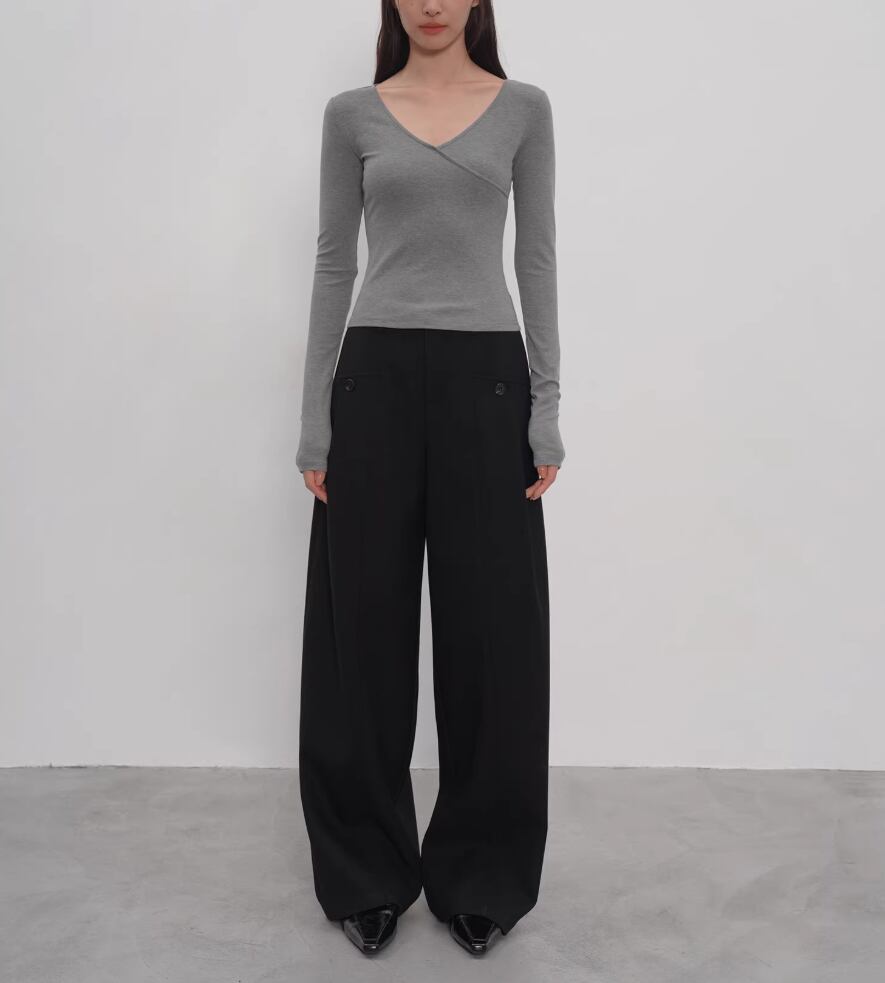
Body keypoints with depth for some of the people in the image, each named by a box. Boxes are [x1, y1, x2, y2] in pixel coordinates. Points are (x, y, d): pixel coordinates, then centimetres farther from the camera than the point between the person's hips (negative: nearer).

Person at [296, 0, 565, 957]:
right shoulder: (351, 114, 9)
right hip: (378, 377, 1)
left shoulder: (524, 108, 9)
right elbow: (334, 262, 6)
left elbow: (536, 257, 5)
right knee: (366, 623, 4)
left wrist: (547, 403, -3)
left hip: (485, 377, 0)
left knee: (491, 627, 3)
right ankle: (367, 870, 23)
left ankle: (480, 874, 23)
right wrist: (314, 414, 0)